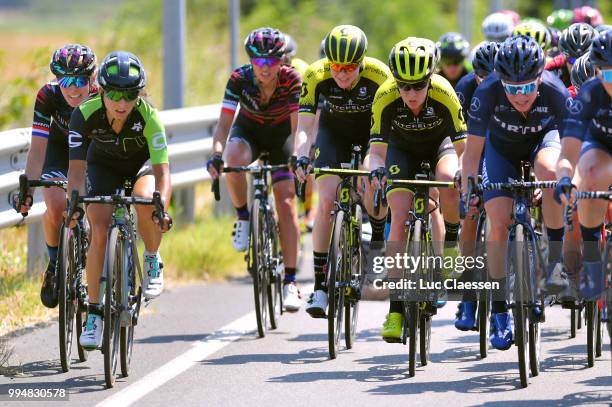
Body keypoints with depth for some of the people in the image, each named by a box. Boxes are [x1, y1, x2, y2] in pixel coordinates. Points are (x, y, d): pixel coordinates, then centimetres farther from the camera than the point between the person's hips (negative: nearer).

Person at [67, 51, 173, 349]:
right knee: (99, 233, -18)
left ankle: (152, 261, -5)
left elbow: (162, 170, -38)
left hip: (142, 164, -1)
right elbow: (76, 167, -30)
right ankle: (93, 312, -7)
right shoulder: (86, 114, -31)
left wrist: (161, 207, -54)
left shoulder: (148, 116, -34)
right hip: (103, 165, 1)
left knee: (145, 201, -34)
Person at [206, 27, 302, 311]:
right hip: (248, 130, 0)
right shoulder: (240, 79, -27)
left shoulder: (291, 79, -28)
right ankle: (243, 219, -11)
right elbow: (224, 124, -31)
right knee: (234, 159, -36)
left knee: (286, 203, -12)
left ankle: (290, 281, -10)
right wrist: (216, 155, -48)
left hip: (280, 134, 0)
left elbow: (297, 126, -30)